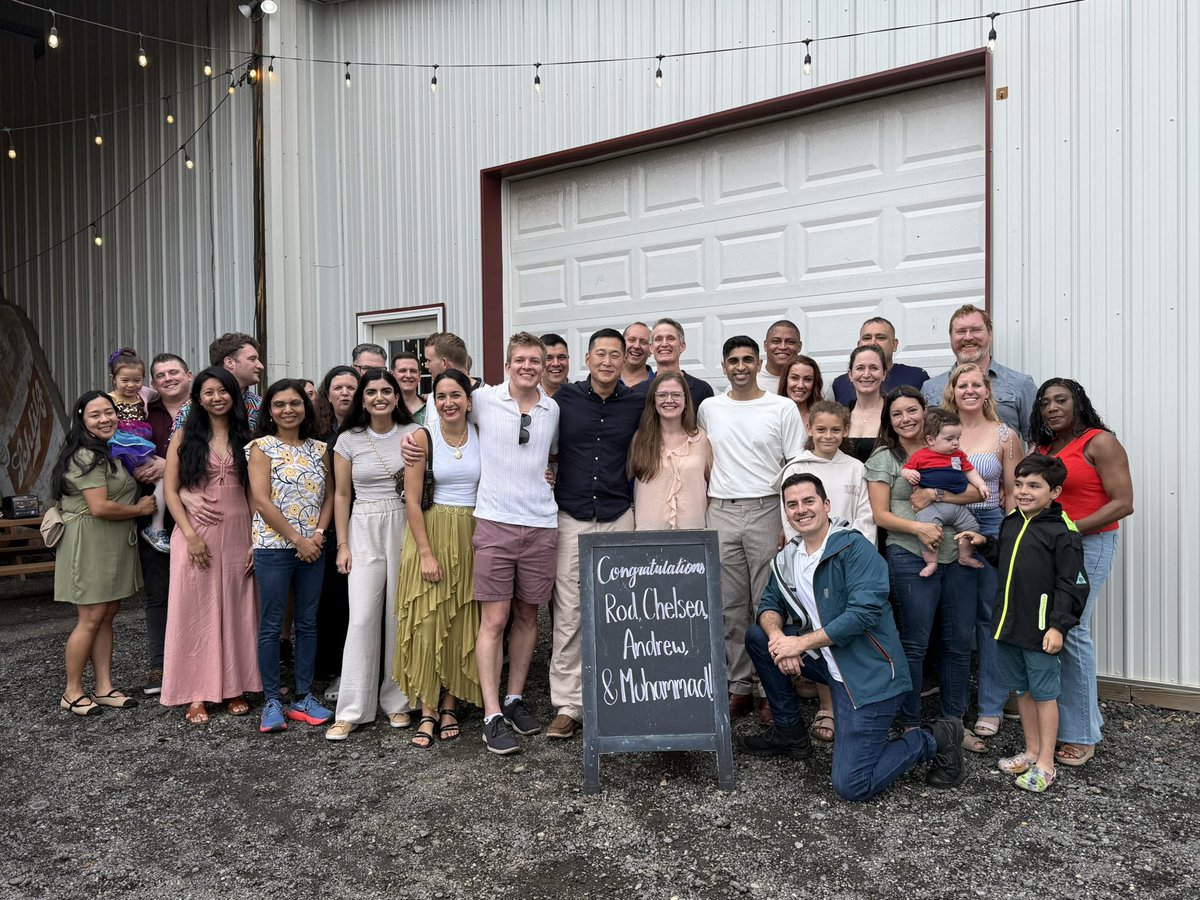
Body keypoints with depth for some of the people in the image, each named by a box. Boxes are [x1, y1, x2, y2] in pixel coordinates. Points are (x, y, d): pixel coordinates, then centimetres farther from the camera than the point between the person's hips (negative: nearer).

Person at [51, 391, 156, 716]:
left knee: (107, 616, 10)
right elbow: (99, 507, -22)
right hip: (90, 543, -9)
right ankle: (72, 693, 9)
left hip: (114, 545, 9)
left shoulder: (111, 452, 15)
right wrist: (140, 509, -9)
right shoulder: (87, 456, -15)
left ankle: (104, 688, 16)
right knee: (91, 619, -4)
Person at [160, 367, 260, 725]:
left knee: (236, 610, 6)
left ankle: (234, 688, 17)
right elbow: (171, 490, 0)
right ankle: (197, 694, 10)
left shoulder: (246, 437, 7)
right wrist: (190, 535, -10)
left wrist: (256, 539, -3)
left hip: (237, 533, 1)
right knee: (195, 610, 1)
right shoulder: (185, 436, 4)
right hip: (196, 534, -1)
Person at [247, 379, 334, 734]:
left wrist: (319, 534, -7)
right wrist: (297, 539, -12)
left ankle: (304, 697, 19)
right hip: (273, 545, -4)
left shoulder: (319, 449, 10)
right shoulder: (262, 447, -2)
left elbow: (329, 495, 9)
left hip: (313, 548, 4)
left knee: (308, 623, 9)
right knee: (271, 625, 3)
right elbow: (261, 500, -10)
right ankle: (272, 701, 13)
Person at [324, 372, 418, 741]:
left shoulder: (413, 434, 2)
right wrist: (342, 545, 3)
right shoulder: (348, 440, 4)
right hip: (364, 530, 0)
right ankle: (351, 710, 4)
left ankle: (396, 700, 18)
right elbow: (342, 495, 7)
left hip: (405, 527, 0)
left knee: (400, 615, 4)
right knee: (361, 618, -4)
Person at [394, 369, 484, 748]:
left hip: (473, 535, 2)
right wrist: (426, 552, -12)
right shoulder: (423, 437, -5)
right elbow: (412, 499, -7)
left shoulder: (482, 436, 3)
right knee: (428, 621, -2)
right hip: (431, 532, -2)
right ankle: (427, 711, 8)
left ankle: (450, 705, 19)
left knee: (463, 622, 6)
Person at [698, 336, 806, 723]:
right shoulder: (708, 409, 10)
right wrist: (702, 515, 9)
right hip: (721, 514, 3)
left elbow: (796, 468, 1)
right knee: (729, 605, 6)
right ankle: (739, 685, 17)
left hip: (766, 511, -2)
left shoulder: (783, 408, 2)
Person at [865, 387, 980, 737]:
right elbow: (881, 515, -3)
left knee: (959, 641, 9)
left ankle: (954, 721, 24)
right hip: (910, 558, -4)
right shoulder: (884, 457, 3)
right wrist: (917, 527, -19)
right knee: (914, 643, 1)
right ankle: (910, 725, 15)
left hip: (956, 554, 4)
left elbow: (975, 491, 3)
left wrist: (935, 494, -12)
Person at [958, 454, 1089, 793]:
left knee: (1044, 694, 5)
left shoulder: (1063, 532, -12)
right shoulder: (1010, 523, 10)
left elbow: (1072, 585, -14)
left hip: (1040, 630, -7)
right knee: (1022, 690, 18)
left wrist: (1059, 626, -19)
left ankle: (1045, 764, 16)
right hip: (1008, 625, 7)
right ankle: (1031, 751, 32)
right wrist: (984, 543, 12)